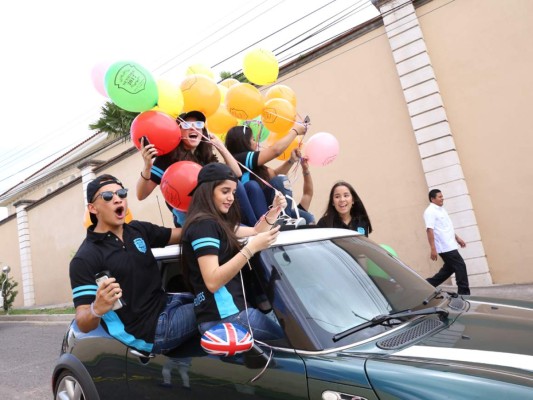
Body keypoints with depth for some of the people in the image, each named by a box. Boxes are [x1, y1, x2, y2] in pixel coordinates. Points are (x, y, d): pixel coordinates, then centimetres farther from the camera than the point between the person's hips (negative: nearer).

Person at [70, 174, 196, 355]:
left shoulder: (139, 230, 5)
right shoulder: (85, 259, -15)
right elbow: (83, 324, -17)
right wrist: (97, 309, -41)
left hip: (165, 304, 8)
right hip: (151, 329, -7)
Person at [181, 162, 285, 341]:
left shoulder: (215, 222, 16)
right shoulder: (203, 225, -14)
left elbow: (254, 231, 26)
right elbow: (212, 282, -22)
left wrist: (274, 211, 11)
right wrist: (251, 248, -25)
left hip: (229, 309, 10)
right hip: (223, 316, -9)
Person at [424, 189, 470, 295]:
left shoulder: (441, 209, 16)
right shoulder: (430, 212, -14)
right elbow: (430, 230, -22)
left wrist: (457, 238, 25)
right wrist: (433, 249, -26)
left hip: (449, 246, 10)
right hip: (445, 247, -10)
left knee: (449, 268, 14)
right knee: (460, 267, -4)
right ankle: (464, 293, 5)